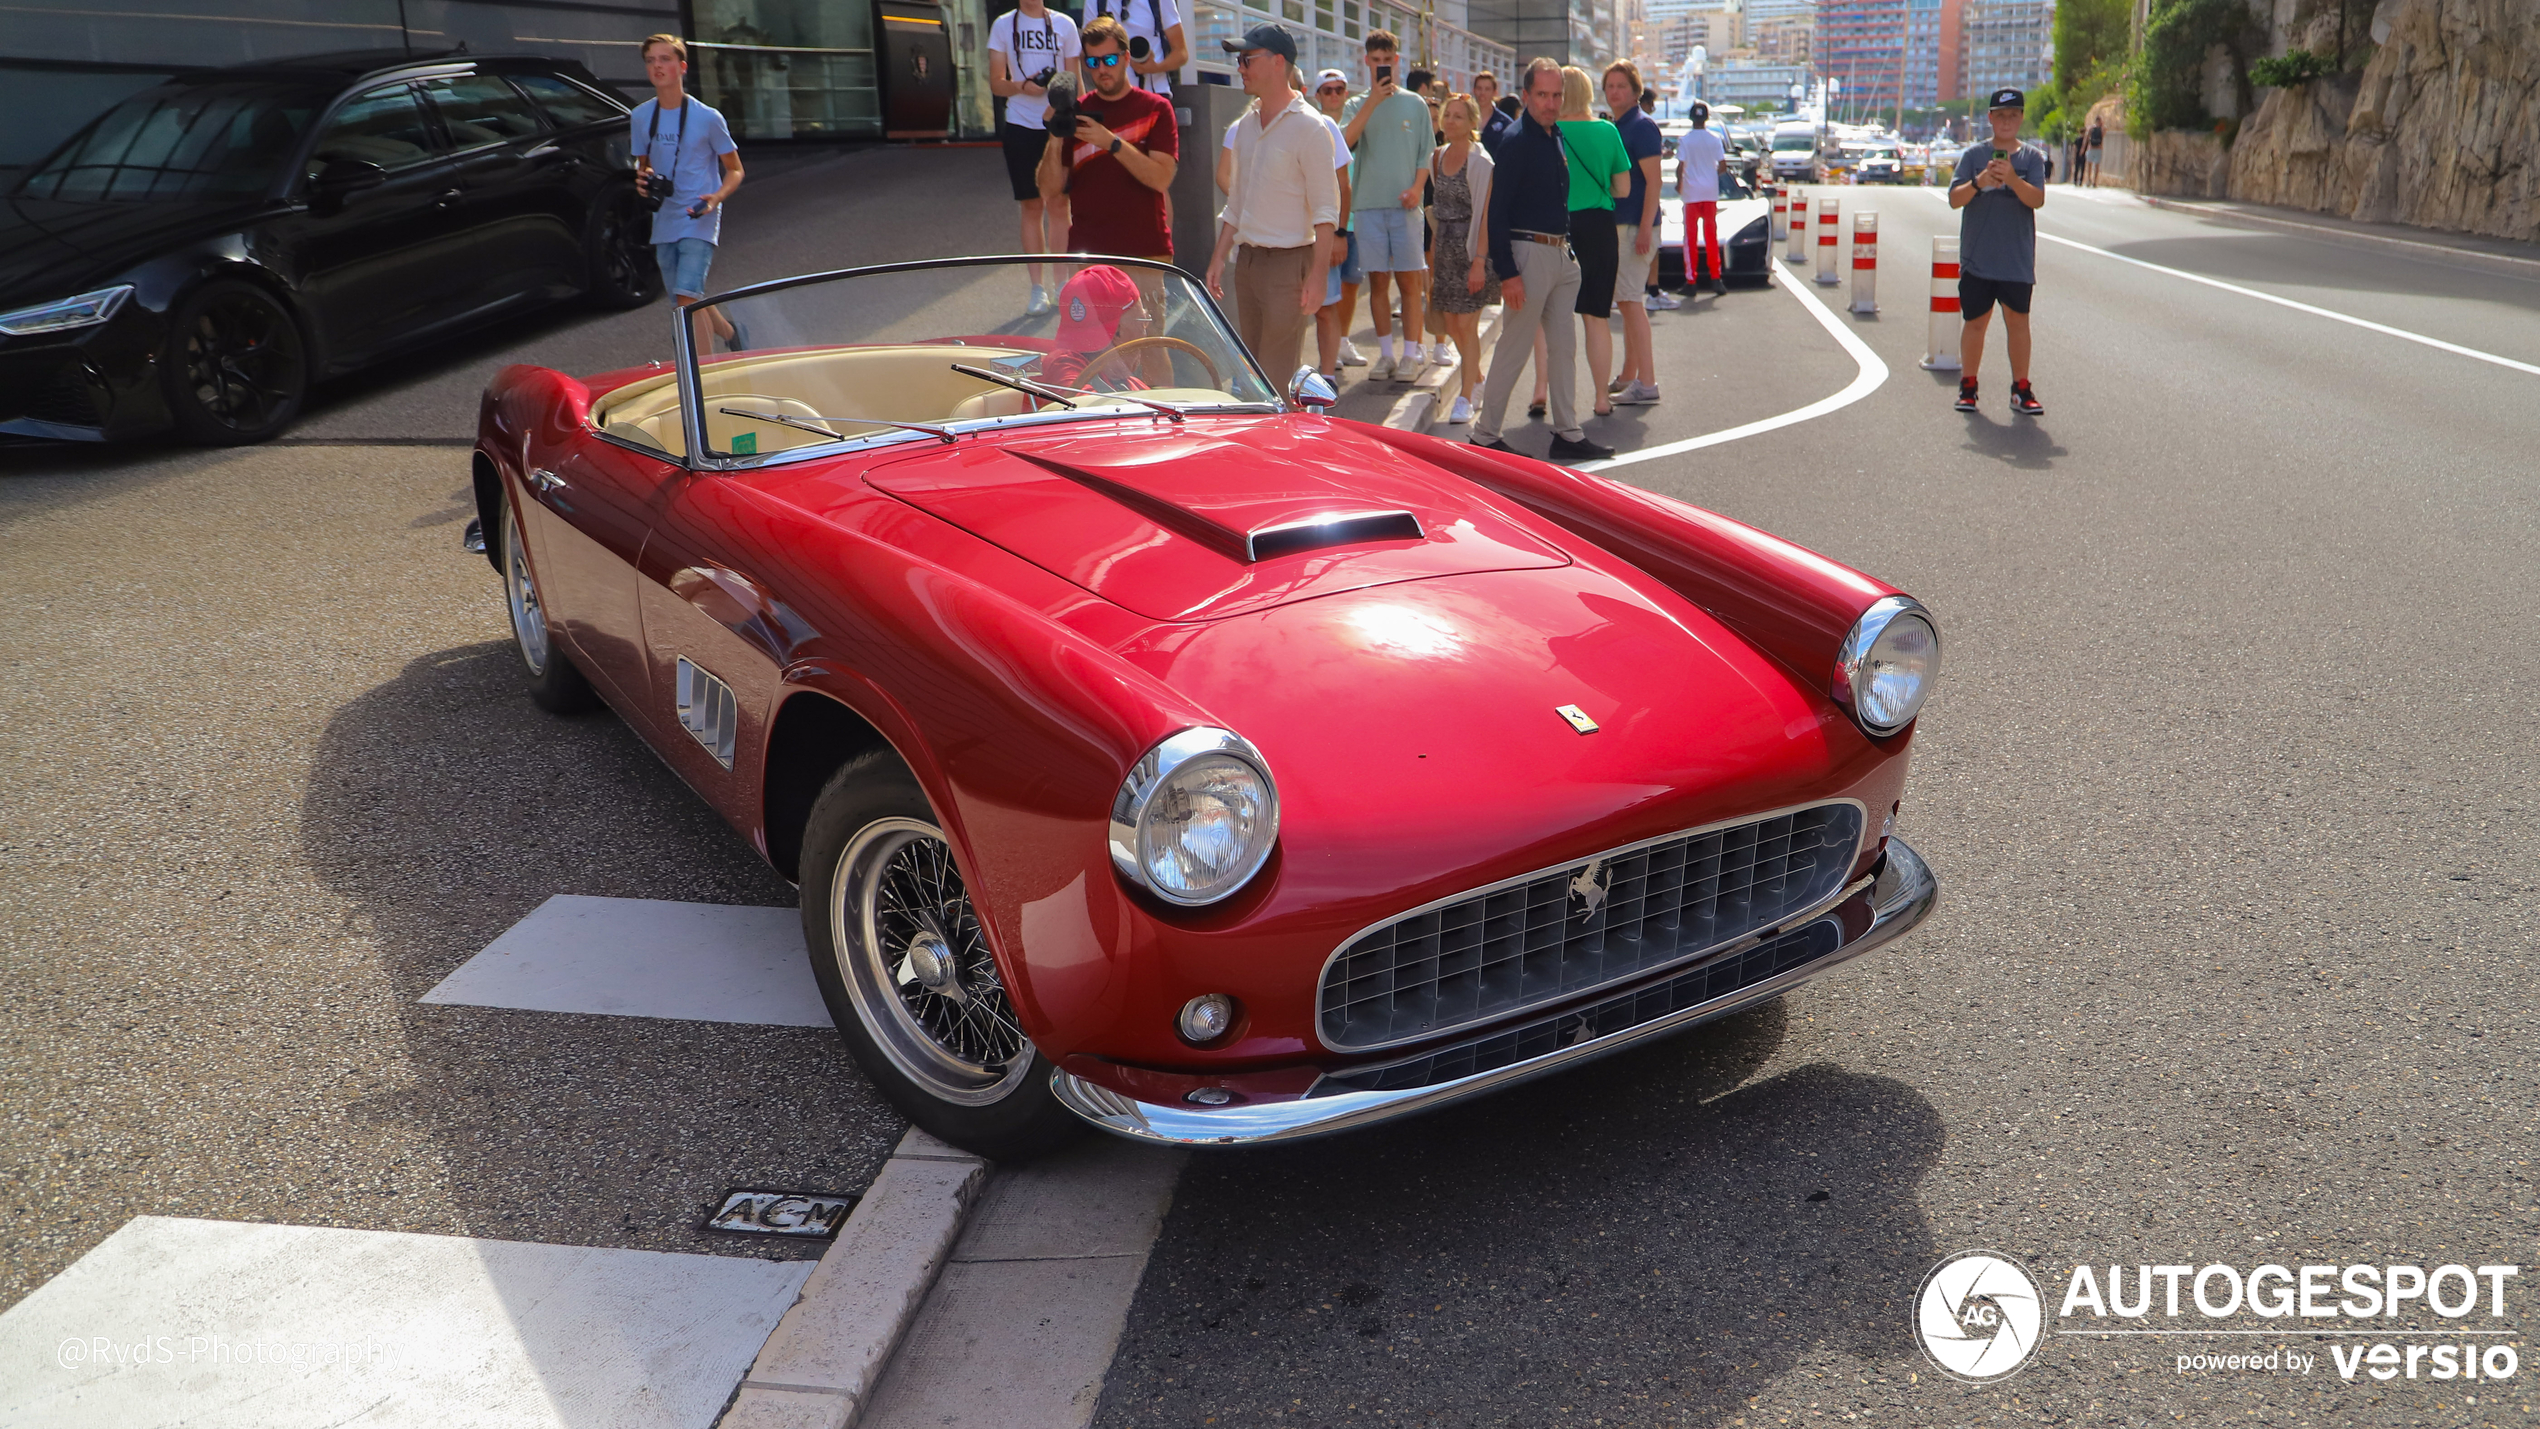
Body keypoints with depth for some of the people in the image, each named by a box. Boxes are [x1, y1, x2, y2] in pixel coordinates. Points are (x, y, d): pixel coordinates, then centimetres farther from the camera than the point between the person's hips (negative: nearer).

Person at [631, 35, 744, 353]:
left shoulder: (707, 117, -9)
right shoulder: (641, 116, 4)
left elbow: (734, 170, -1)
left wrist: (716, 198, -20)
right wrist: (642, 178, -7)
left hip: (699, 221, -6)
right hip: (664, 222, 6)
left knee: (687, 297, -19)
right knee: (685, 302, 13)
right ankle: (728, 331, 40)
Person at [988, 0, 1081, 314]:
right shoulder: (1003, 25, 5)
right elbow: (996, 84, 4)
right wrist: (1022, 86, -16)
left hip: (1059, 124, 0)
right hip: (1021, 126, 0)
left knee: (1059, 203, 0)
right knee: (1032, 206, 2)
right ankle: (1038, 288, 7)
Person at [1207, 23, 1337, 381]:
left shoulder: (1308, 128, -10)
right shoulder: (1246, 124, 13)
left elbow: (1325, 209, -13)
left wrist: (1318, 274, -19)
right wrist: (1219, 257, 16)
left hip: (1288, 260, -7)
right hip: (1247, 258, 8)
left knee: (1276, 378, -8)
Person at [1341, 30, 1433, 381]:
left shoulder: (1415, 104, 8)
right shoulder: (1358, 105, 9)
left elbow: (1426, 153, 8)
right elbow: (1346, 142, -10)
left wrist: (1416, 187, -8)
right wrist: (1372, 102, -14)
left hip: (1404, 204, -1)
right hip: (1368, 204, 1)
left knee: (1408, 280, -2)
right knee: (1378, 282, 4)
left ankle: (1410, 355, 2)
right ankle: (1385, 354, 11)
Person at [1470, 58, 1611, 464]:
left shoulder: (1556, 136, 14)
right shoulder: (1515, 142, -12)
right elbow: (1497, 212, -16)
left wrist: (1568, 248, 16)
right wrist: (1507, 272, -21)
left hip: (1561, 252, 8)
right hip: (1528, 252, -8)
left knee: (1564, 346, 9)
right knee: (1513, 348, -3)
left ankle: (1568, 434, 15)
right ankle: (1485, 435, 6)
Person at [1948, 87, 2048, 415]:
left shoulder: (2033, 157, 4)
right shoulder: (1974, 155, 4)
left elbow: (2037, 199, -10)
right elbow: (1955, 199, -5)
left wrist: (2012, 179, -28)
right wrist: (1978, 183, -24)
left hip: (2017, 259, 0)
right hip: (1976, 258, 0)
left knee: (2018, 320, 3)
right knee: (1975, 321, 5)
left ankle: (2021, 389, 10)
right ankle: (1968, 386, 18)